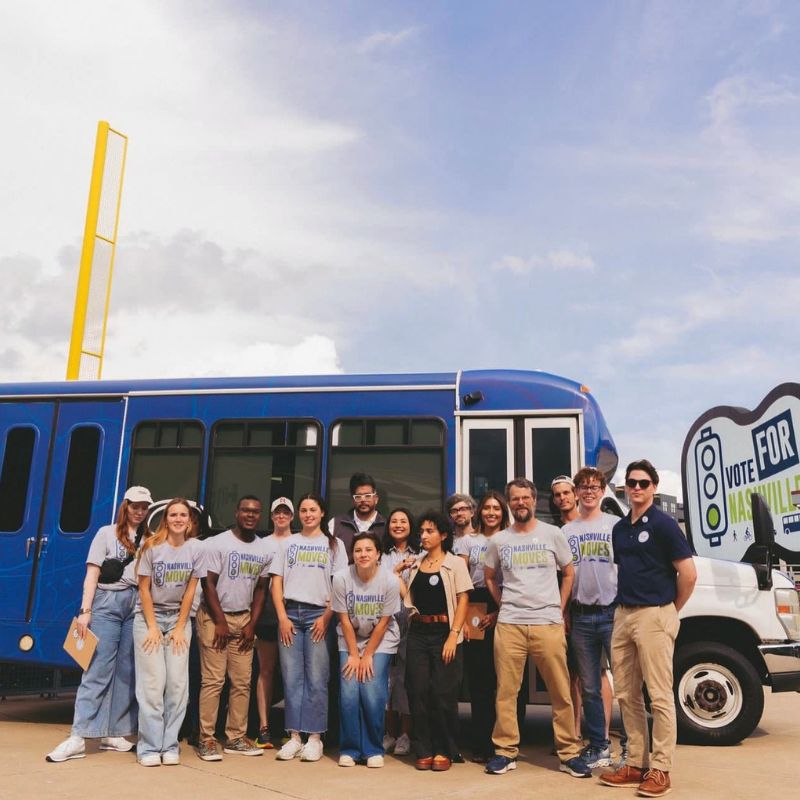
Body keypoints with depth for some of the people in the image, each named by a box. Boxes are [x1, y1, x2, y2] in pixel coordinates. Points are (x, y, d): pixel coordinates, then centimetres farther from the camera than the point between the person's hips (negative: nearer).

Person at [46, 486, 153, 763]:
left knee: (127, 672, 4)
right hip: (108, 602, -3)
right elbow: (92, 574, 3)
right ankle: (79, 737, -6)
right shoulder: (107, 533, 7)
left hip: (138, 605, 3)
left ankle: (112, 734, 12)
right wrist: (85, 611, -6)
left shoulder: (149, 540, 14)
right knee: (98, 670, -8)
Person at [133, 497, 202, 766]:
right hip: (149, 616, -2)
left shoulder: (195, 551, -3)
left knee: (178, 683, -3)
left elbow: (190, 591, 0)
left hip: (179, 618, 2)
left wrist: (179, 628, -4)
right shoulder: (152, 547, -8)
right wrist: (152, 627, -9)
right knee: (153, 682, -7)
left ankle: (170, 745, 5)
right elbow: (144, 589, -5)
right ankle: (149, 747, 0)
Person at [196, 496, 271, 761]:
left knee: (242, 681, 3)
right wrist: (220, 622, -9)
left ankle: (236, 737, 12)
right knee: (213, 680, -6)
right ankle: (206, 739, 1)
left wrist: (252, 623, 4)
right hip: (214, 617, -4)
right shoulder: (217, 543, -7)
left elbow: (261, 588, 11)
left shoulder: (266, 549, 7)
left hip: (244, 619, 5)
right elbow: (209, 583, -7)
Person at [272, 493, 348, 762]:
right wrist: (282, 617, -2)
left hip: (318, 615, -2)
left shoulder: (334, 544, 10)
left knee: (316, 679, -4)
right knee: (291, 677, 1)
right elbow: (277, 582, 9)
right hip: (290, 613, 2)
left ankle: (314, 737, 3)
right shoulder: (289, 543, 14)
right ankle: (294, 737, 8)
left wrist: (326, 617, -8)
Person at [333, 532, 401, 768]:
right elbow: (344, 619, -9)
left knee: (373, 693, -13)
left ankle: (373, 749, 6)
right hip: (350, 640, 1)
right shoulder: (341, 578, -16)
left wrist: (367, 656, -9)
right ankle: (349, 749, 8)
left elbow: (383, 623, -12)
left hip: (381, 641, -1)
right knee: (349, 693, -10)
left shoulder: (390, 581, -19)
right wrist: (354, 655, -9)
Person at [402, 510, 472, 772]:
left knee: (444, 693, -2)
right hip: (418, 632, 4)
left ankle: (444, 751, 11)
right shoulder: (415, 564, 12)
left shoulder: (455, 563, 0)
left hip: (444, 632, -4)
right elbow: (409, 599, 14)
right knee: (418, 692, 2)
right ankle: (423, 750, 12)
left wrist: (453, 636, -14)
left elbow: (463, 601, -5)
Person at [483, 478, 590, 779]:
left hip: (548, 624, -1)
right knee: (506, 691, 3)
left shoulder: (552, 534, 4)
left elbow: (569, 573, 11)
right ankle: (506, 752, 13)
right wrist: (505, 606, 10)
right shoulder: (498, 540, 7)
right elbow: (489, 577, 20)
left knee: (561, 692, 2)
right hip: (509, 626, 1)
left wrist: (560, 610, 5)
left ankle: (569, 753, 12)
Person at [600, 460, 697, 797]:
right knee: (627, 695, 11)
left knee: (659, 696, -1)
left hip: (653, 616, -7)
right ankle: (635, 764, 20)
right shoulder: (619, 528, 13)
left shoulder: (663, 524, -8)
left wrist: (671, 610, 0)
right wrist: (624, 607, 12)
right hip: (622, 615, 7)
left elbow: (688, 574, -9)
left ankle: (660, 769, 8)